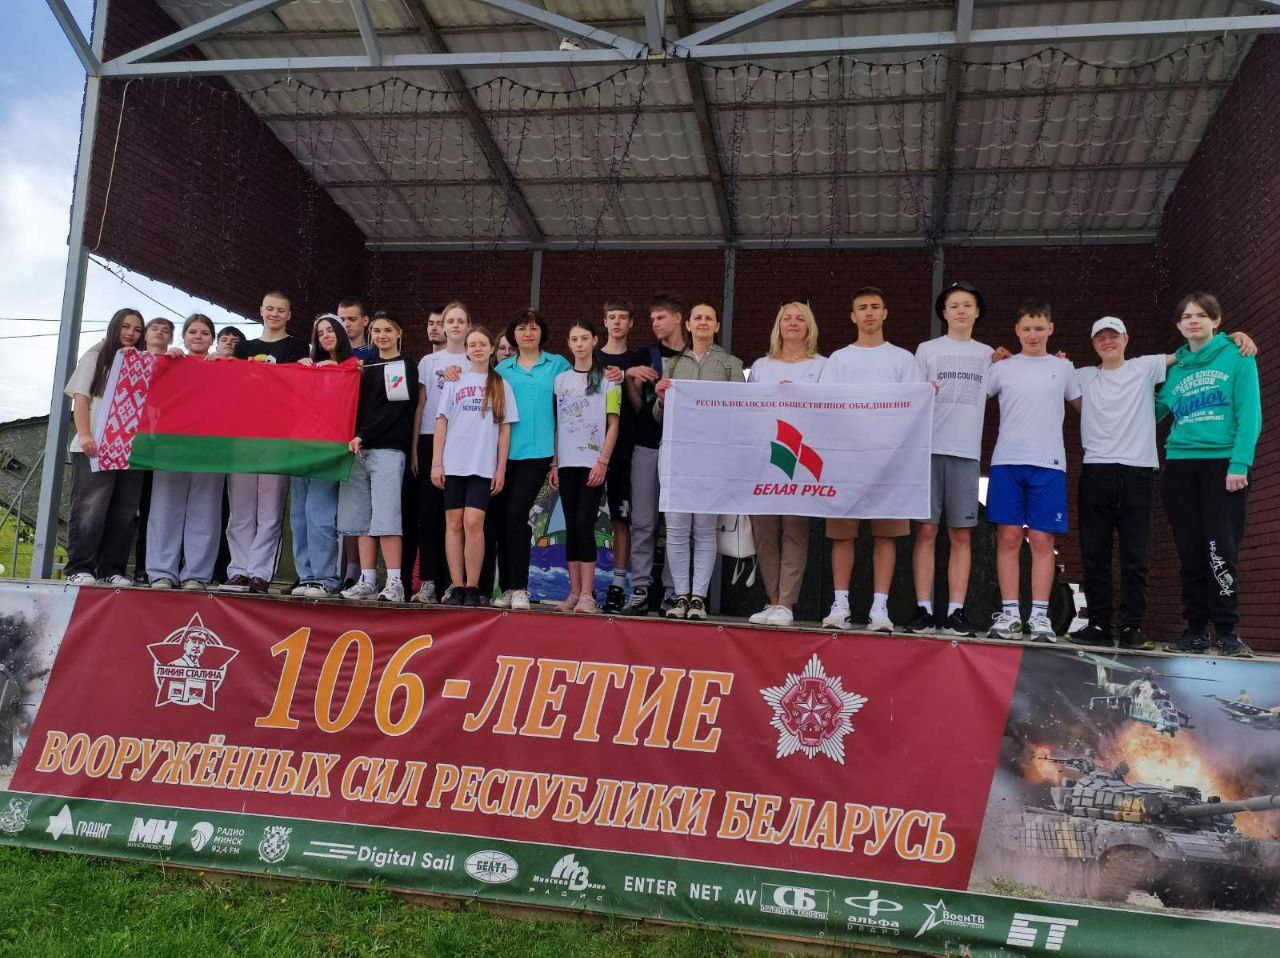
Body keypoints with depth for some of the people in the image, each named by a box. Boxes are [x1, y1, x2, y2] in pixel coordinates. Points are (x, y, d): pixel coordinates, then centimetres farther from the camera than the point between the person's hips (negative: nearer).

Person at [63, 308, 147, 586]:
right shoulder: (95, 357, 12)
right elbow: (80, 398, 4)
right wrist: (85, 434, -10)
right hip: (95, 446, -3)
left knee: (123, 511, 0)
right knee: (90, 509, -8)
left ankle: (111, 569, 4)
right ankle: (80, 568, -4)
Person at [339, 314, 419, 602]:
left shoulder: (406, 367, 5)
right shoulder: (364, 367, 22)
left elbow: (396, 408, -6)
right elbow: (356, 406, 20)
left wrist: (364, 436, -12)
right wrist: (351, 440, 2)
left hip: (387, 449, -6)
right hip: (357, 450, 6)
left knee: (385, 517, -12)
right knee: (361, 518, 2)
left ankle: (394, 582, -12)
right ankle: (367, 580, 5)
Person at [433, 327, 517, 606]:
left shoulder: (501, 385, 10)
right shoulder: (454, 381, 11)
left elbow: (505, 429, 8)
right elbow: (441, 423, 8)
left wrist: (501, 468, 1)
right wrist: (436, 463, 0)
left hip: (484, 466, -1)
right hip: (453, 464, 1)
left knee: (473, 523, -10)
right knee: (454, 523, 0)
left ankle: (472, 587, -4)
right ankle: (457, 586, 4)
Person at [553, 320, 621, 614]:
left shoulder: (607, 378, 2)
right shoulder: (560, 379, 12)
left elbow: (613, 424, -1)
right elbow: (557, 425, 13)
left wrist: (602, 462, -9)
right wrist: (554, 463, 7)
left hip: (593, 463, -4)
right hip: (566, 463, 4)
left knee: (584, 524, -10)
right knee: (571, 526, 4)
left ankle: (587, 594, -8)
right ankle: (574, 592, 8)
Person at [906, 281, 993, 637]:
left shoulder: (988, 354, 15)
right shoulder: (927, 350, 10)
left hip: (966, 452, 2)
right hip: (929, 448, -1)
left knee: (961, 534, 0)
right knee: (926, 530, -3)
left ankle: (955, 612, 3)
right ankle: (924, 611, 0)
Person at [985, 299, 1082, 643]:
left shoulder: (1063, 367, 14)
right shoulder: (1002, 368, 12)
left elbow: (1081, 405, 25)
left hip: (1048, 463, 0)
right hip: (1007, 460, 0)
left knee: (1042, 540, -3)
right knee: (1008, 537, -3)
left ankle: (1039, 616, 0)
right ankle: (1009, 614, 1)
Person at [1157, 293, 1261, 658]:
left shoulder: (1237, 356, 3)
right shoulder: (1176, 368, 15)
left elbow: (1250, 413, -5)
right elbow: (1155, 410, 19)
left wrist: (1239, 464, -14)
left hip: (1223, 463, -4)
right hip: (1180, 465, 4)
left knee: (1221, 551, -8)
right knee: (1190, 554, 4)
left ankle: (1227, 631, -1)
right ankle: (1196, 629, 9)